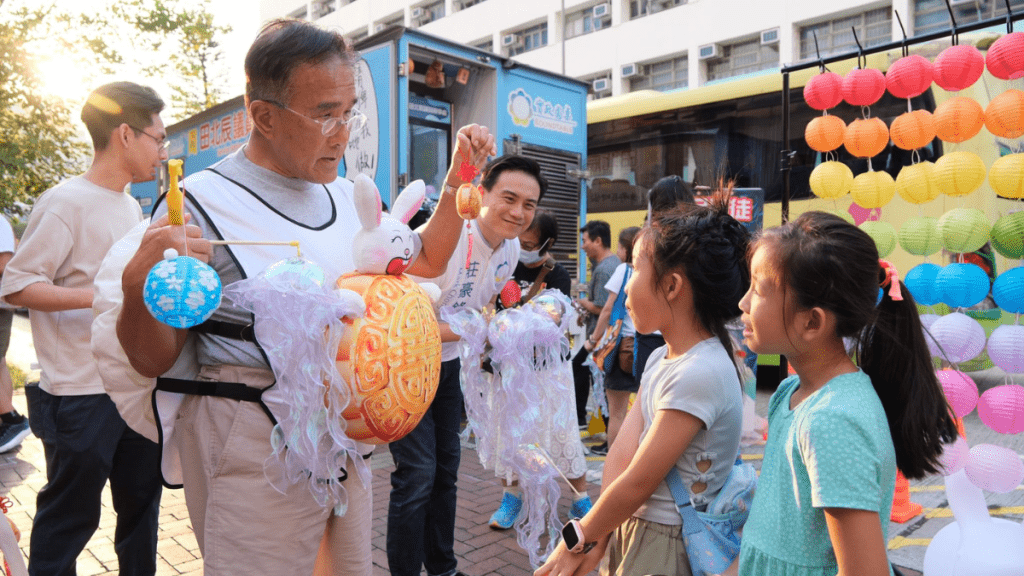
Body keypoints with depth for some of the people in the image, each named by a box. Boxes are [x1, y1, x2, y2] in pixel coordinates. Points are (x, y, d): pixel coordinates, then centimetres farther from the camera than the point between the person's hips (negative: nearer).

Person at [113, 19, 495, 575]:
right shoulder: (201, 203, -15)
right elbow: (153, 359, -10)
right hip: (253, 453, -6)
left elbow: (426, 259, 17)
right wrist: (138, 285, -31)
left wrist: (458, 179, 6)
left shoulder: (344, 194, 5)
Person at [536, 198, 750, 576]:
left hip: (667, 545, -7)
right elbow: (623, 451, -4)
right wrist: (597, 539, -11)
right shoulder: (661, 358, 3)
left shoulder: (699, 374, -25)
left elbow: (638, 483, -21)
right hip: (632, 526, 7)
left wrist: (578, 541, -8)